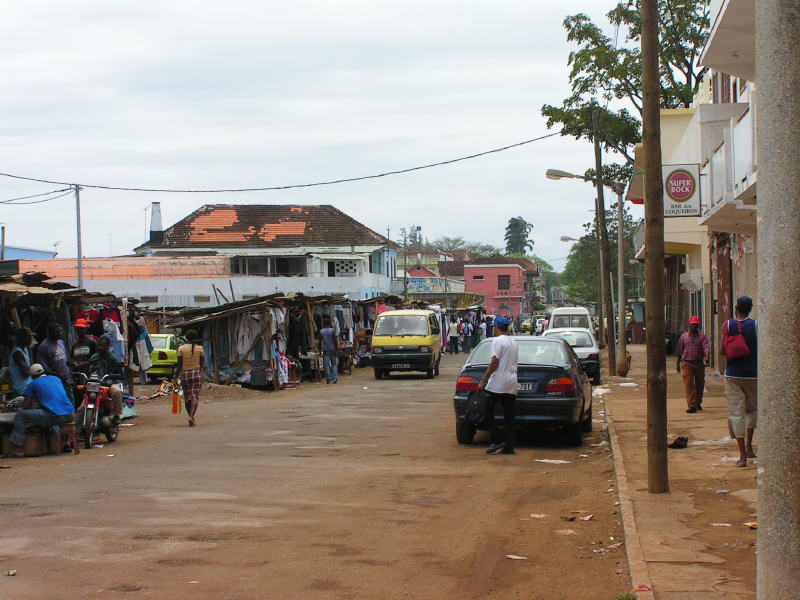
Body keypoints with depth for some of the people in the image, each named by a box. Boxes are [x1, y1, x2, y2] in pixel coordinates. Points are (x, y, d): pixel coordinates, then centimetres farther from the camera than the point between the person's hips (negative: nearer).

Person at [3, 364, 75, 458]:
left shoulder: (33, 384, 9)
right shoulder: (56, 379, 24)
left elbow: (25, 407, 10)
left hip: (54, 416, -6)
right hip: (70, 416, 6)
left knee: (20, 416, 4)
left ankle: (18, 450, -4)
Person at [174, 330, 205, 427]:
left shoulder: (181, 348, -3)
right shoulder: (199, 348, -1)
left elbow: (179, 365, -5)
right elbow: (201, 364, 5)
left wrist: (176, 377, 0)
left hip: (184, 374, 1)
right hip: (196, 373, -1)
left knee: (187, 397, 13)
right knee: (195, 396, -3)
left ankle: (191, 418, 20)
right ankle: (191, 416, -22)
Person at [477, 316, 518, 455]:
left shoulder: (498, 340, -9)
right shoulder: (513, 343, 17)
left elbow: (494, 363, -15)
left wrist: (483, 380, -13)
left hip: (497, 384, -7)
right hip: (511, 385, 7)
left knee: (488, 412, 2)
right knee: (509, 416, 6)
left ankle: (496, 441, -6)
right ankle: (509, 446, 4)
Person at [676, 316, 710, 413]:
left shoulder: (702, 336, 4)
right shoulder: (684, 337, 7)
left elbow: (706, 347, -11)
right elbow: (679, 351, 12)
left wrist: (706, 356, -31)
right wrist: (677, 364, 11)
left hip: (699, 363, 1)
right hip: (687, 363, -1)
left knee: (699, 384, 11)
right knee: (689, 385, -11)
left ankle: (698, 403, 30)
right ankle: (691, 405, -15)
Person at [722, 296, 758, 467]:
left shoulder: (728, 324, -3)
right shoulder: (756, 325, -5)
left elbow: (723, 349, -3)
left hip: (733, 374, 0)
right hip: (752, 374, 0)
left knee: (736, 413, -1)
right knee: (752, 408, 23)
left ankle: (742, 456, -7)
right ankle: (748, 446, 21)